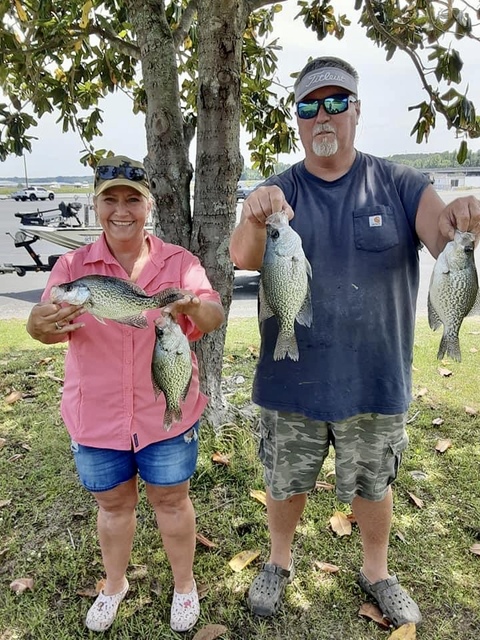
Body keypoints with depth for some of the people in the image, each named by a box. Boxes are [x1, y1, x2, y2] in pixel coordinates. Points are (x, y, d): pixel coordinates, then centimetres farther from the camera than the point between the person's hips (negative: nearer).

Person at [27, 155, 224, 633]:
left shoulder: (179, 262, -4)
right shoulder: (72, 266, -2)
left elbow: (213, 319, -13)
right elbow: (46, 328, -10)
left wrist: (192, 306, -36)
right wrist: (44, 323, -34)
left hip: (167, 412, -1)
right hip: (96, 416, 1)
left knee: (170, 499, 15)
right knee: (113, 504, 20)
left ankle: (184, 585, 40)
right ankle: (114, 585, 46)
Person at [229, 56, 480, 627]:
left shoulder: (398, 185, -2)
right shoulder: (277, 193, -3)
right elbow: (243, 258, -19)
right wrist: (253, 221, -42)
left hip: (374, 380, 0)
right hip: (291, 380, 0)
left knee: (372, 485, 20)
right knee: (285, 483, 18)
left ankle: (377, 573, 48)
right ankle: (279, 563, 48)